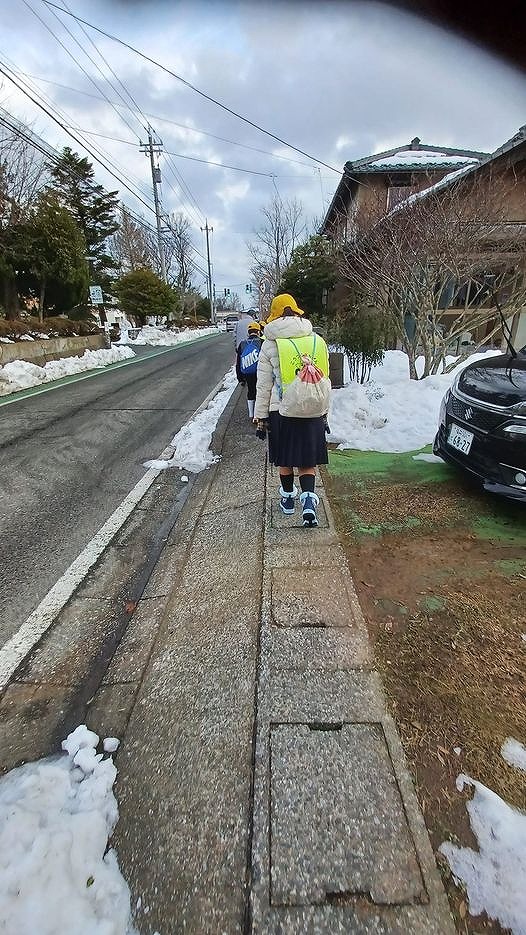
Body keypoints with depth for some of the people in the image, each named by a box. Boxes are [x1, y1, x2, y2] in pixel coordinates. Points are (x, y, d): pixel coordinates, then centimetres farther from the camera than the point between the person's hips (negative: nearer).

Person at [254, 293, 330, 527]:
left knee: (284, 460, 16)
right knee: (307, 461, 9)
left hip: (282, 411, -2)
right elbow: (325, 381, 10)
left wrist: (261, 417, 6)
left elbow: (264, 386, -2)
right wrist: (324, 413, 19)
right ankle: (309, 501, -7)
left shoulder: (270, 345, -5)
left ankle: (288, 499, 32)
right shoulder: (317, 341, 5)